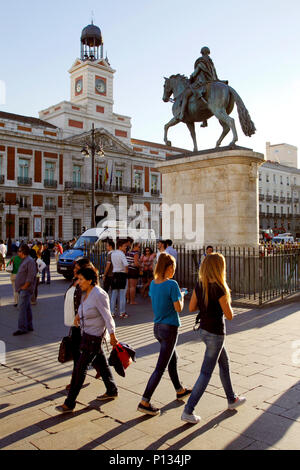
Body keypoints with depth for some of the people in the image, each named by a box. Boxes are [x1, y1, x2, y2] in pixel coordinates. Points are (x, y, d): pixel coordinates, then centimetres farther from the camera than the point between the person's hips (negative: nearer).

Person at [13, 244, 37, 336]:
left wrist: (24, 286, -19)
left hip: (25, 289, -10)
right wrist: (19, 287, 16)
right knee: (27, 307, 14)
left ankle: (22, 328, -12)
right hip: (22, 289, 10)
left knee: (22, 307, -13)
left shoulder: (30, 261, -14)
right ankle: (29, 326, 21)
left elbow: (31, 276, -20)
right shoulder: (24, 261, 18)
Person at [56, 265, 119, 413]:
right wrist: (79, 314, 7)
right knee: (102, 363, 20)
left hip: (94, 337, -9)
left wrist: (112, 336, -13)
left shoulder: (99, 295, -23)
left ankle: (69, 403, 6)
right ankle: (112, 391, 37)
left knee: (80, 368, -3)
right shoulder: (85, 293, 4)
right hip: (86, 334, 9)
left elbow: (107, 316, -19)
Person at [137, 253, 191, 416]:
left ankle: (180, 390, 42)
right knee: (160, 368, -2)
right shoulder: (172, 284, -19)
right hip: (170, 329, -8)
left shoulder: (153, 283, 3)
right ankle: (144, 402, 0)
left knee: (173, 359, 25)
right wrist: (181, 297, 3)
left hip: (157, 327, 8)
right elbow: (179, 308, -16)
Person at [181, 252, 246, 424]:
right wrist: (227, 303, 2)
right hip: (215, 334, -8)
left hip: (204, 331, 8)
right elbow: (229, 316, -16)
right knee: (206, 373, 1)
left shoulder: (199, 285, -2)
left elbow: (192, 308, 6)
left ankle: (232, 400, 42)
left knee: (225, 364, 25)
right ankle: (188, 411, 6)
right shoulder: (219, 289, -22)